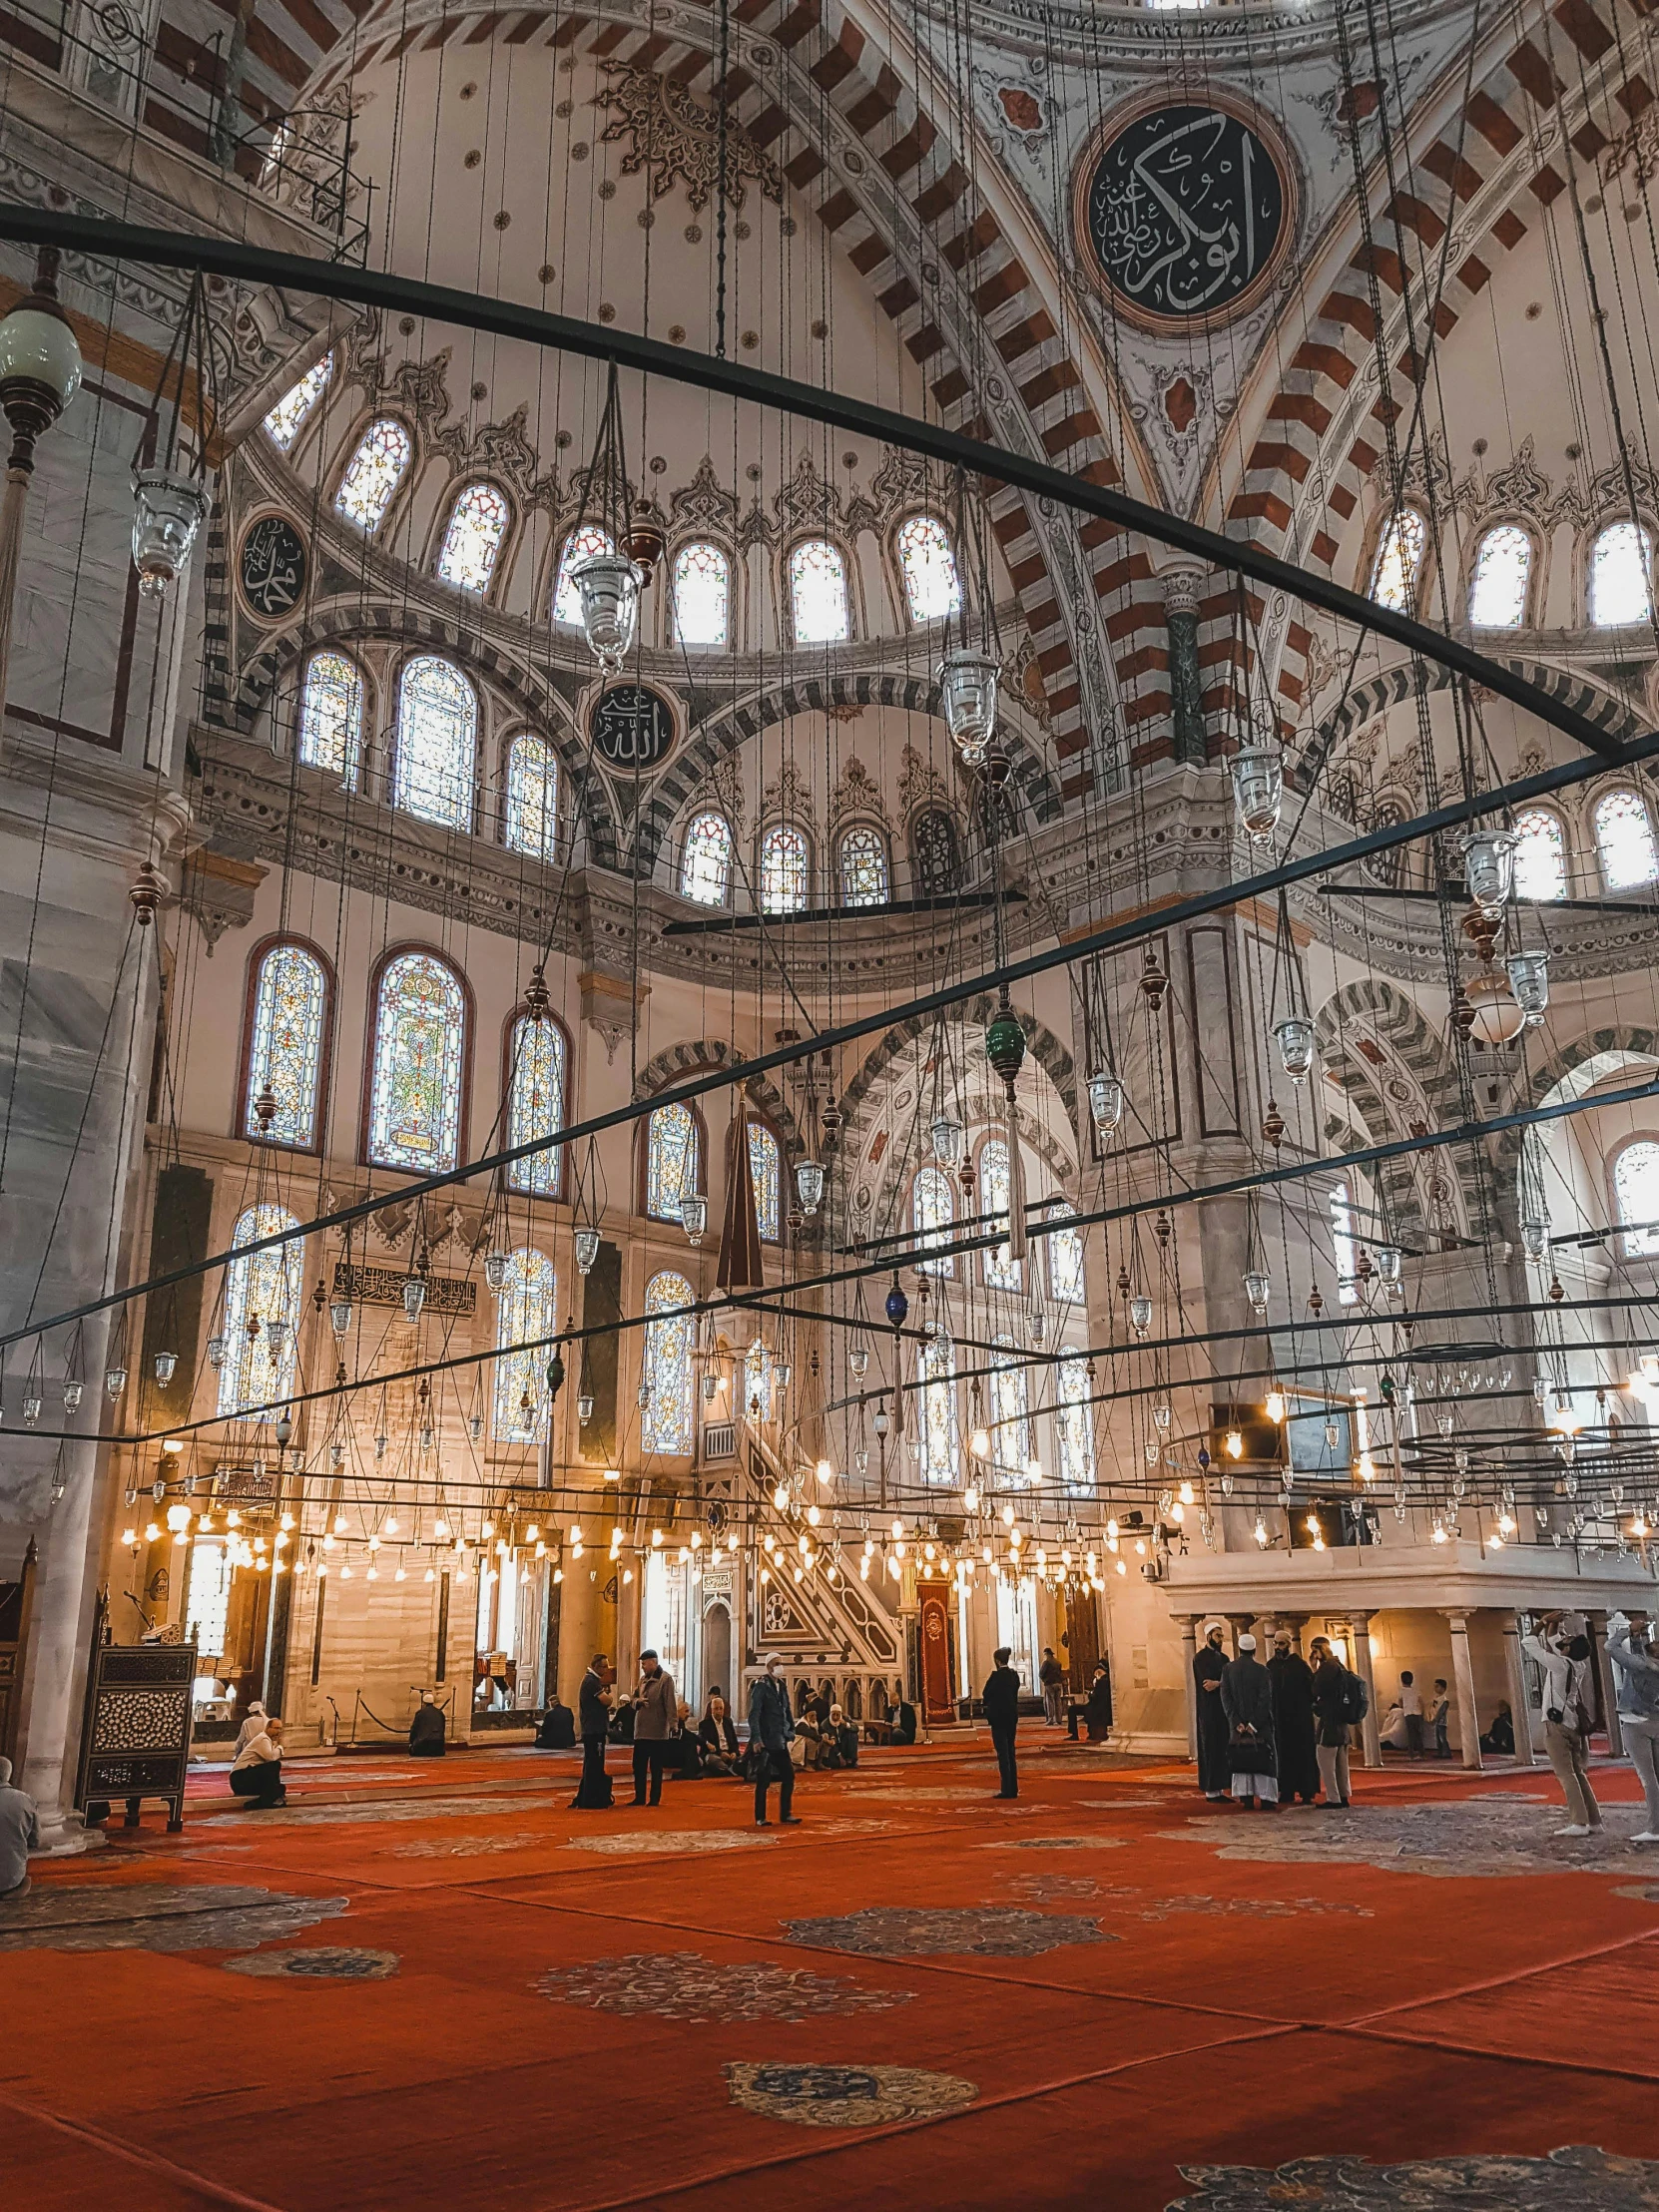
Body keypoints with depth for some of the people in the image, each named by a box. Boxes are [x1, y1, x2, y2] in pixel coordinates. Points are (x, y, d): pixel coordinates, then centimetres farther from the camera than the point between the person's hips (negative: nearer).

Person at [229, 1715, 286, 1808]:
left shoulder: (268, 1741, 20)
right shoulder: (263, 1739, -9)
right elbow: (271, 1757, -25)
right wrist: (279, 1746, -10)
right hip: (240, 1777, -10)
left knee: (280, 1788, 9)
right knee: (275, 1765, -25)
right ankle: (266, 1801, -20)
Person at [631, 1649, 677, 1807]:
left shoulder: (665, 1679, -9)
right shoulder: (643, 1679, 15)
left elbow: (670, 1704, -15)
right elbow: (634, 1699, 20)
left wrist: (673, 1724, -23)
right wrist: (637, 1701, -4)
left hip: (657, 1733, -7)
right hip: (640, 1731, 7)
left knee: (656, 1768, 1)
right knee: (638, 1766, 10)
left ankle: (655, 1799, 10)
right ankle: (639, 1798, 20)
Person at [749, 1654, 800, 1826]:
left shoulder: (782, 1686, 12)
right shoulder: (761, 1687, -10)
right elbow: (754, 1715, -15)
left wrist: (791, 1732, 8)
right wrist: (756, 1739, -19)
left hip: (781, 1741, 7)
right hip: (765, 1742, -7)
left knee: (789, 1775, 6)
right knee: (763, 1780, -1)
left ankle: (785, 1815, 16)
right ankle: (760, 1818, 9)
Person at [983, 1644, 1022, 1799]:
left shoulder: (996, 1675, -16)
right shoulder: (1014, 1675, 6)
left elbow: (986, 1694, -12)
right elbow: (1015, 1695, 13)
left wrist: (985, 1702, 10)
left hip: (998, 1717, -7)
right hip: (1012, 1716, 7)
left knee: (1002, 1753, -4)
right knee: (1010, 1753, 13)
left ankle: (1007, 1789, -5)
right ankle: (1013, 1788, 16)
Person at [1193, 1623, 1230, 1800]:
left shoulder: (1223, 1658, 15)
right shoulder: (1201, 1658, -8)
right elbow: (1206, 1682, -18)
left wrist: (1217, 1683, -15)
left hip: (1223, 1709, 7)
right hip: (1208, 1711, -7)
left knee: (1222, 1749, 6)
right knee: (1210, 1749, -4)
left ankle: (1219, 1789, 11)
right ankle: (1210, 1791, -1)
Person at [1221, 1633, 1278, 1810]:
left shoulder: (1228, 1670, 0)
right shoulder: (1261, 1670, -9)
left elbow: (1225, 1697, -4)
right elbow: (1265, 1699, -13)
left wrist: (1237, 1722, -6)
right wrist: (1254, 1724, -11)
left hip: (1238, 1725, 3)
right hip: (1260, 1725, -3)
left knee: (1241, 1760, 9)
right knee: (1262, 1759, 3)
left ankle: (1246, 1797, 6)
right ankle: (1266, 1798, -1)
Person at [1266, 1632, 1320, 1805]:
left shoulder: (1299, 1664, -3)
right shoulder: (1271, 1666, 7)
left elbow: (1312, 1688, -6)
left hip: (1299, 1718, -3)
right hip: (1279, 1718, 3)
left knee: (1302, 1754, -1)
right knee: (1283, 1755, 4)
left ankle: (1306, 1793, 4)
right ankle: (1287, 1791, 10)